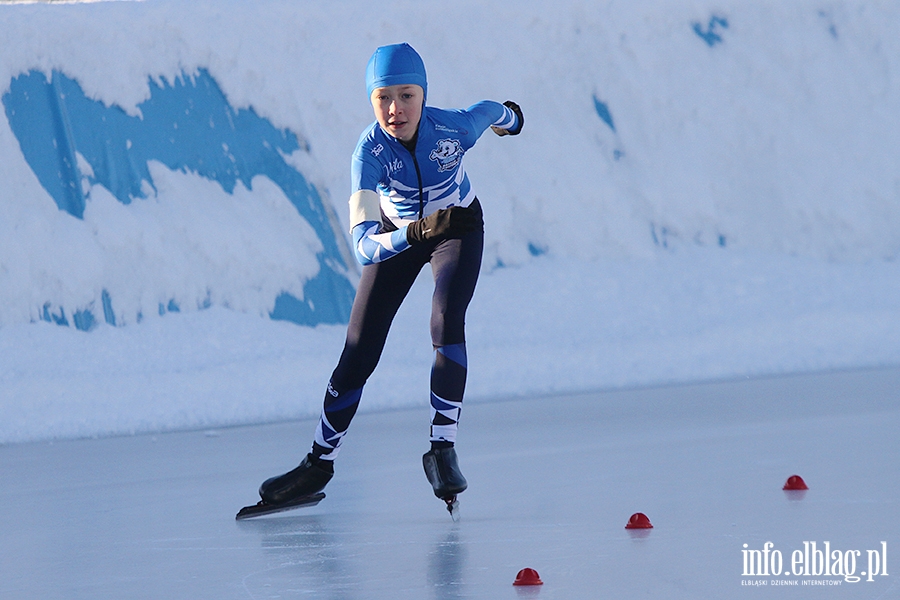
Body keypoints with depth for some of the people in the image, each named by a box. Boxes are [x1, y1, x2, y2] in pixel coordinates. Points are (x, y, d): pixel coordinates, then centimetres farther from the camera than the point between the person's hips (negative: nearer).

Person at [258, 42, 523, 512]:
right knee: (358, 351, -3)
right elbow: (363, 246, -42)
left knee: (446, 327, -25)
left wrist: (509, 117, 19)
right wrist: (415, 232, -60)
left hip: (459, 228, 0)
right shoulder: (369, 151, -34)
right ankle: (318, 465, 11)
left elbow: (492, 112, -4)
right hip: (396, 233, 0)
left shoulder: (455, 127, -32)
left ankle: (443, 450, -13)